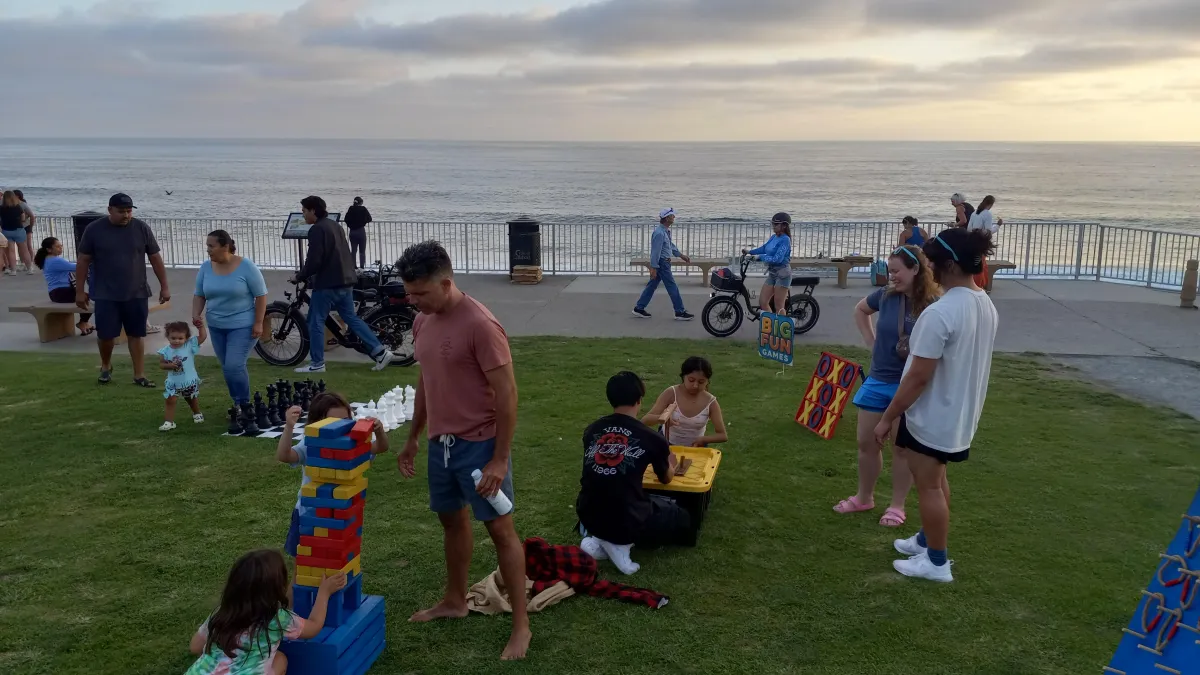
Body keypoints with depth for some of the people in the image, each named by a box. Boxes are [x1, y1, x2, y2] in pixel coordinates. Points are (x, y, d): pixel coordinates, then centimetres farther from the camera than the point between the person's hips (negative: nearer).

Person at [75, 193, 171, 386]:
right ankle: (106, 366, 32)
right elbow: (83, 261, 0)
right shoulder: (94, 229, -4)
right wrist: (79, 290, -1)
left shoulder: (142, 229, -2)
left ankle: (139, 375, 12)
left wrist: (164, 286, 3)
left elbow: (155, 258, 4)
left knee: (137, 334, 4)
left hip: (136, 293, 1)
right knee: (105, 334, 5)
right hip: (105, 295, -1)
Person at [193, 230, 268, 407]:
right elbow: (199, 295, 9)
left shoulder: (246, 266, -13)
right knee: (227, 368, 11)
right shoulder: (206, 267, 0)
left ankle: (244, 405, 2)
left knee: (234, 367, -13)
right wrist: (196, 314, -9)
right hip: (216, 327, 5)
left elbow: (261, 295, -9)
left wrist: (258, 323, -13)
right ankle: (237, 404, 23)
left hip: (243, 326, -5)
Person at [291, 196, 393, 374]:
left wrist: (299, 276, -6)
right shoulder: (334, 225, 16)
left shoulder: (317, 230, -14)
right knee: (351, 318, 13)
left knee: (316, 322, 2)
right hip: (344, 280, 9)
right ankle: (380, 352, 7)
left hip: (327, 283, -9)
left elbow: (314, 261, -20)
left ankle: (317, 364, 7)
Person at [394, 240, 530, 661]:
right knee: (452, 520, 21)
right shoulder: (423, 322, 4)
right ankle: (454, 601, 39)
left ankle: (521, 624, 10)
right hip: (441, 442, 8)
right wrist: (413, 438, 19)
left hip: (480, 445, -8)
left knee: (500, 529, 0)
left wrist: (500, 460, -20)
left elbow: (506, 393, -20)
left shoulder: (480, 325, -21)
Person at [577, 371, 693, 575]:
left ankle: (598, 541, 10)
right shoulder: (651, 437, -6)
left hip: (588, 519, 5)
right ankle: (622, 544, 2)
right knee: (683, 521, 21)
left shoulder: (591, 430, 4)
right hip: (627, 523, -5)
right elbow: (666, 479, 14)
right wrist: (671, 465, 39)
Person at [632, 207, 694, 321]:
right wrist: (653, 268, -23)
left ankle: (639, 308, 16)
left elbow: (671, 245, 25)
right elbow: (656, 251, -23)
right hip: (661, 263, -10)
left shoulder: (666, 231, 11)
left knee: (652, 285, 12)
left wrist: (681, 255, 26)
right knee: (672, 287, -5)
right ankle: (680, 312, 1)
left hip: (664, 262, 10)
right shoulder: (659, 233, -21)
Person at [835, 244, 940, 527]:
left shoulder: (934, 304, -16)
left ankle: (897, 506, 24)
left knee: (902, 447, 8)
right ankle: (864, 498, 31)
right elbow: (860, 310, 18)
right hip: (877, 381, 5)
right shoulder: (886, 295, -2)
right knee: (866, 443, 13)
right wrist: (870, 339, 9)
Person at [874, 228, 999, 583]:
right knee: (936, 479, 24)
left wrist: (888, 417, -17)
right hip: (958, 413, 9)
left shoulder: (940, 313, -28)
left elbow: (918, 377, -26)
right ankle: (929, 540, 41)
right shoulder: (986, 305, 0)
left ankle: (937, 562, 20)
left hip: (931, 417, -9)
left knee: (928, 486, 7)